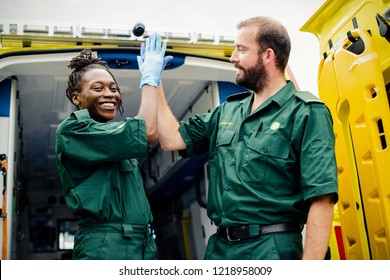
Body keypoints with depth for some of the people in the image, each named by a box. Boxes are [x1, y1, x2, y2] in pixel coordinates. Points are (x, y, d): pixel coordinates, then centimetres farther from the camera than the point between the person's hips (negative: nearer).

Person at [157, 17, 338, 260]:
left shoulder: (307, 114, -9)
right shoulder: (227, 112, 12)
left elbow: (321, 199, -15)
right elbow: (172, 139, 10)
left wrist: (309, 261, -21)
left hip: (271, 250, -6)